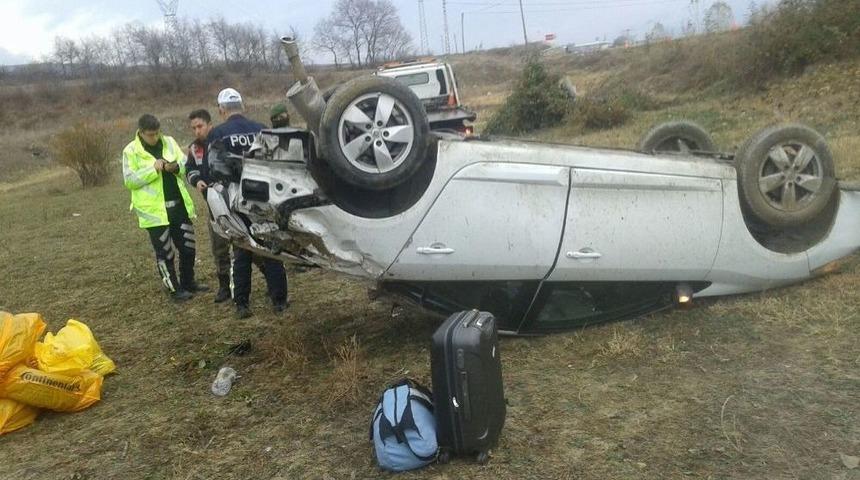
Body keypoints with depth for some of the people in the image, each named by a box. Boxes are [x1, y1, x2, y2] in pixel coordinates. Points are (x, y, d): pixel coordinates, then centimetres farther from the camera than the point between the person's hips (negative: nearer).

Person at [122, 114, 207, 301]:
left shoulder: (169, 142, 5)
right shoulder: (131, 151, -7)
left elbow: (187, 165, 8)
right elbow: (129, 180, -12)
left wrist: (177, 166, -15)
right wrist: (153, 169, -22)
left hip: (179, 205, 5)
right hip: (154, 210, -5)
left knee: (188, 247, 14)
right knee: (165, 252, 4)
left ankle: (188, 283, 31)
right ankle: (175, 289, 16)